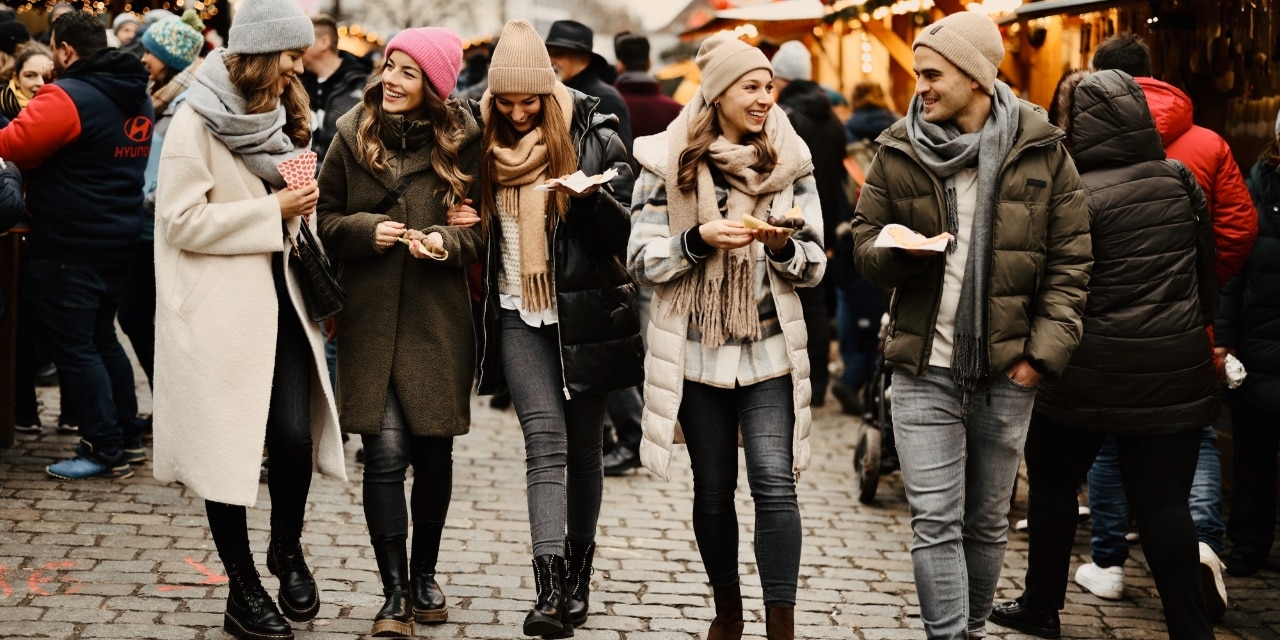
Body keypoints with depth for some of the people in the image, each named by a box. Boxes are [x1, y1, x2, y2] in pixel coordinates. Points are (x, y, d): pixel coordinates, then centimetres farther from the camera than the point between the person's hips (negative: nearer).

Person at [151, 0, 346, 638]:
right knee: (229, 442, 1)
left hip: (279, 298, 6)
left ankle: (287, 548, 23)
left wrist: (298, 201, 6)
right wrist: (271, 209, -16)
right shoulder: (196, 122, -10)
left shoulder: (280, 115, 14)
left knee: (295, 434, -4)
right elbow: (182, 220, -17)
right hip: (223, 309, -6)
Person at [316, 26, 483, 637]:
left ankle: (424, 574, 31)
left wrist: (447, 240, -17)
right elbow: (327, 221, 5)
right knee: (385, 453, -8)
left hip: (438, 322, 1)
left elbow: (482, 230, 3)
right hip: (371, 319, 0)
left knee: (434, 452, 10)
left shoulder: (461, 141, -1)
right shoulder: (352, 135, 1)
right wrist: (368, 229, -14)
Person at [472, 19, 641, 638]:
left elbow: (624, 233, -5)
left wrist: (590, 197, -23)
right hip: (517, 313, 1)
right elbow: (472, 222, 19)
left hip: (584, 313, -1)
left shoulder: (593, 138, -4)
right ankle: (551, 586, -20)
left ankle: (578, 574, 21)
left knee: (582, 445, 7)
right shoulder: (482, 142, 4)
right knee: (546, 439, -13)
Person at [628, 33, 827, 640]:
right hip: (697, 350, 0)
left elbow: (814, 265, 5)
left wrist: (781, 247, -16)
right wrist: (699, 240, -19)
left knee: (774, 482, -12)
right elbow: (642, 260, -3)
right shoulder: (668, 162, -2)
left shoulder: (790, 162, 2)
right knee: (713, 488, 10)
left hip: (770, 347, 0)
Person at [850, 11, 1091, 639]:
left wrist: (1044, 350, -8)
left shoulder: (1040, 150, -2)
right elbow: (865, 242, 9)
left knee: (987, 521, 12)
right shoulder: (898, 150, 2)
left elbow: (1070, 259, 1)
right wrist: (902, 250, -15)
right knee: (935, 523, -5)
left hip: (1006, 373, 0)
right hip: (924, 368, 0)